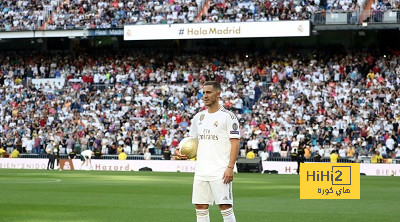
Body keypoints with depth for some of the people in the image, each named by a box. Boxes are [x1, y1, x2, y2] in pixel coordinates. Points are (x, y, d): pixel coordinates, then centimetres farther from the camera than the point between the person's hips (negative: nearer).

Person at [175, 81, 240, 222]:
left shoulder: (228, 116, -4)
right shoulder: (198, 117, 15)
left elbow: (235, 143, -9)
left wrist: (230, 167, -17)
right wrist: (180, 150, 2)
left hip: (220, 172, -6)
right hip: (201, 172, 6)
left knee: (225, 207, -9)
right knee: (200, 208, 6)